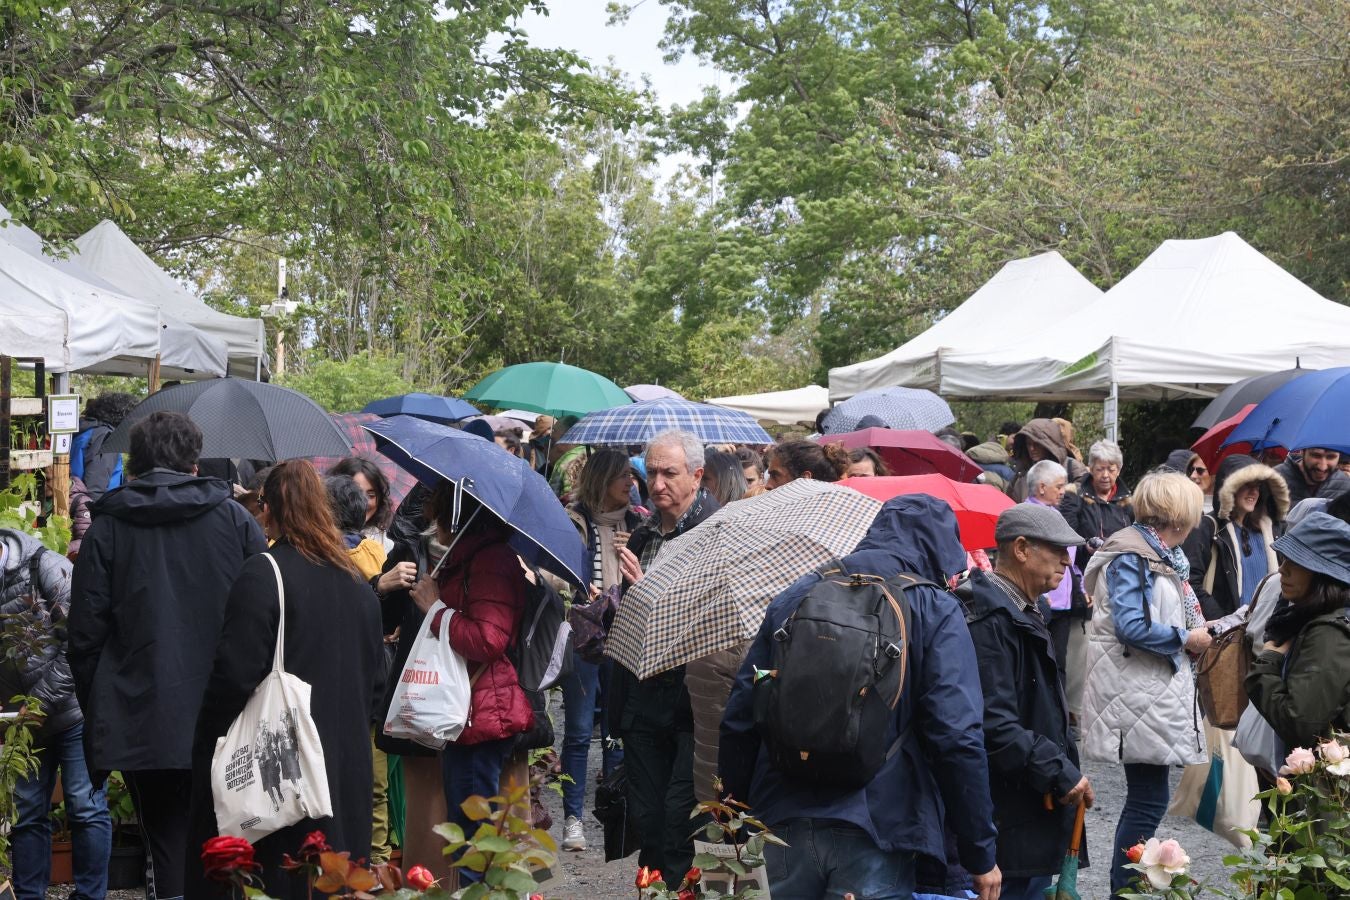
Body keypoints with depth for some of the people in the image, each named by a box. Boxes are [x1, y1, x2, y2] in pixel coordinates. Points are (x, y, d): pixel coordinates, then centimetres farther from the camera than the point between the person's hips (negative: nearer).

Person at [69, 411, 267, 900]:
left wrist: (95, 714, 10)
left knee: (167, 847, 6)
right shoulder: (234, 519, 2)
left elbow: (86, 634, 0)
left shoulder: (107, 528, 1)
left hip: (142, 725, -1)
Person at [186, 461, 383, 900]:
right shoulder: (357, 582, 10)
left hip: (280, 770, -6)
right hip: (347, 772, 6)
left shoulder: (263, 573, -12)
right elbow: (376, 678, 16)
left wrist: (205, 746, -4)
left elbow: (235, 673, -16)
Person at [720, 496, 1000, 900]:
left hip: (783, 822, 4)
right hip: (875, 832, -4)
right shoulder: (936, 612, -3)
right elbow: (957, 737, -12)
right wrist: (980, 853, -5)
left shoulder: (795, 597, 10)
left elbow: (739, 718, 9)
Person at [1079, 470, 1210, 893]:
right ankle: (1124, 888, -1)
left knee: (1147, 798, 12)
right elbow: (1130, 626, -23)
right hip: (1138, 696, -10)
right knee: (1148, 801, -8)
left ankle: (1127, 888, 19)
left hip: (1161, 691, 10)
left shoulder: (1163, 555, 16)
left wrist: (1196, 633, 6)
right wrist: (1186, 639, -13)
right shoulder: (1131, 556, -14)